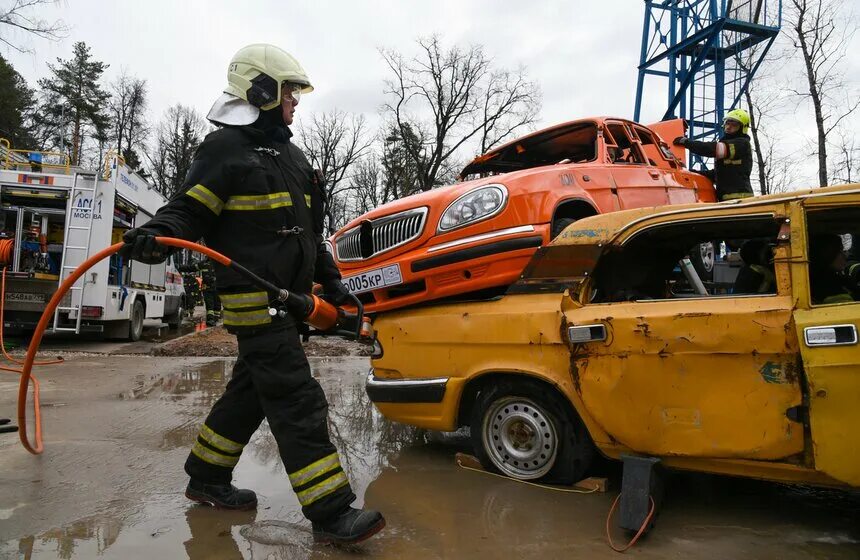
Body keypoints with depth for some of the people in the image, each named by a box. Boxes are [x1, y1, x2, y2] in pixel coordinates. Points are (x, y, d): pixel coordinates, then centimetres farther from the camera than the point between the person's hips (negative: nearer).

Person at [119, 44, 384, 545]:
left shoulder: (291, 155, 20)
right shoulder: (226, 147, -4)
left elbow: (309, 231, 23)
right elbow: (190, 208, -9)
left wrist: (331, 280, 20)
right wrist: (159, 234, -30)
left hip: (289, 296, 9)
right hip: (252, 297, -9)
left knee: (252, 390, 16)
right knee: (298, 400, -11)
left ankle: (207, 478, 33)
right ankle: (331, 513, -6)